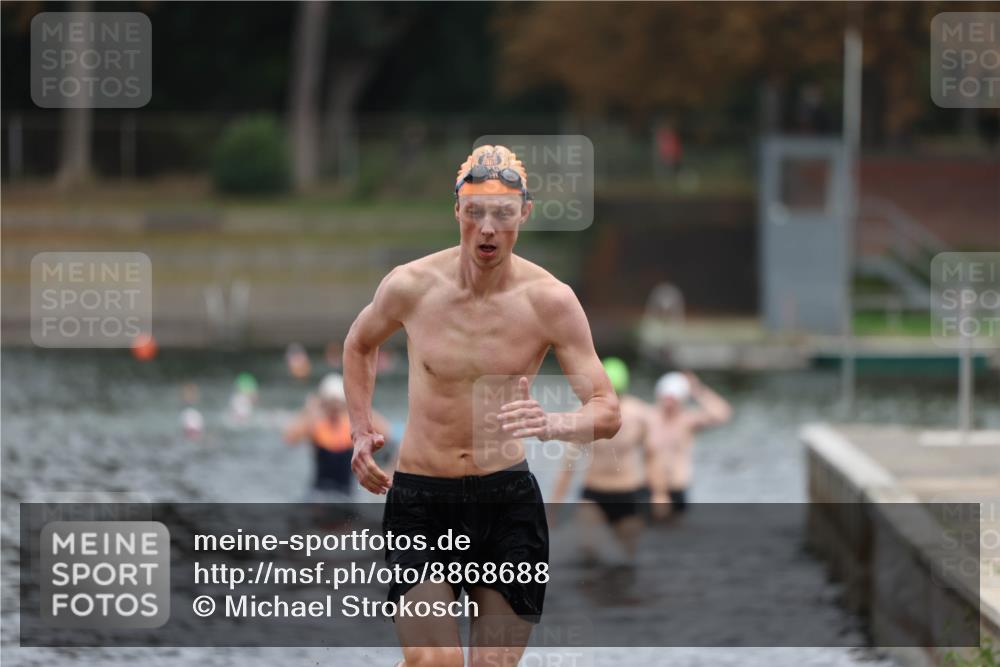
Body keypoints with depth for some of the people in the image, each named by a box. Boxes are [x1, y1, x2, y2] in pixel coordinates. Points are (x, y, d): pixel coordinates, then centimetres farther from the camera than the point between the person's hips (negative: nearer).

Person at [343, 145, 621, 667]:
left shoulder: (550, 300, -7)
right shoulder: (411, 286, -5)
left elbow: (607, 412, -8)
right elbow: (359, 345, 18)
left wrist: (551, 424, -29)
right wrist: (361, 433, 9)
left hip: (508, 505, 1)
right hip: (419, 503, -1)